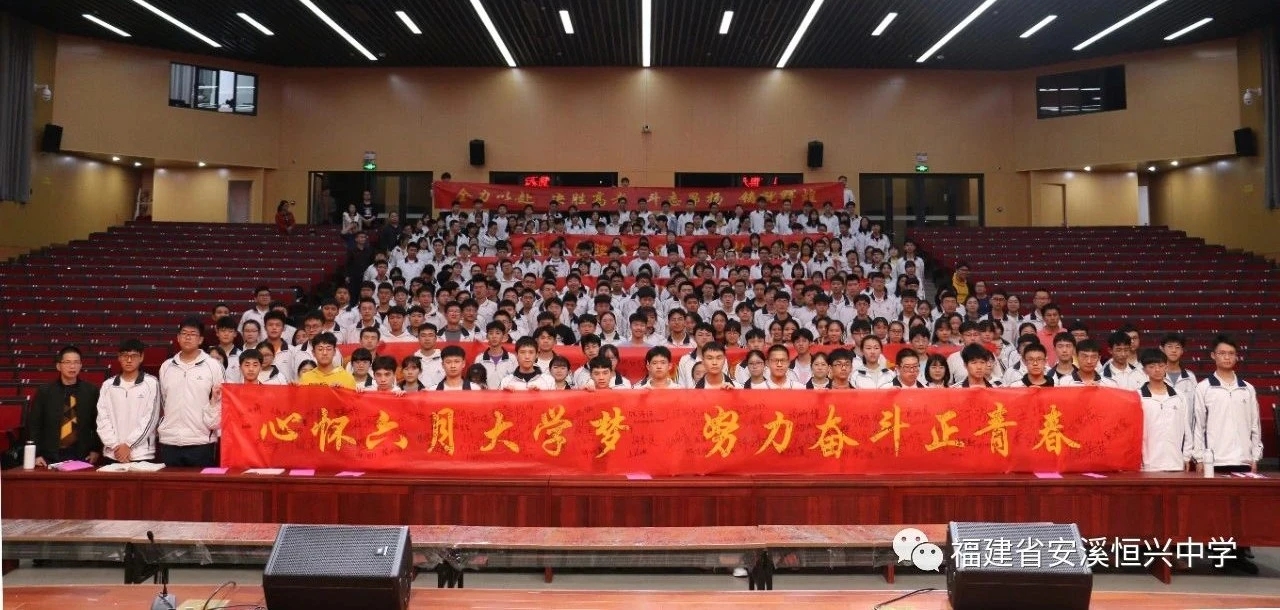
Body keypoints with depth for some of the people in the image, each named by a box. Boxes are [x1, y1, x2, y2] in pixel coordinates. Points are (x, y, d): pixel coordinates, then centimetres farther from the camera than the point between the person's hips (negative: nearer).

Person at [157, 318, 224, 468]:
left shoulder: (213, 367, 0)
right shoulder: (166, 366, 10)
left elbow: (221, 401, 2)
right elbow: (162, 401, 18)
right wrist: (164, 427, 14)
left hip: (201, 442, -3)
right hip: (169, 441, 3)